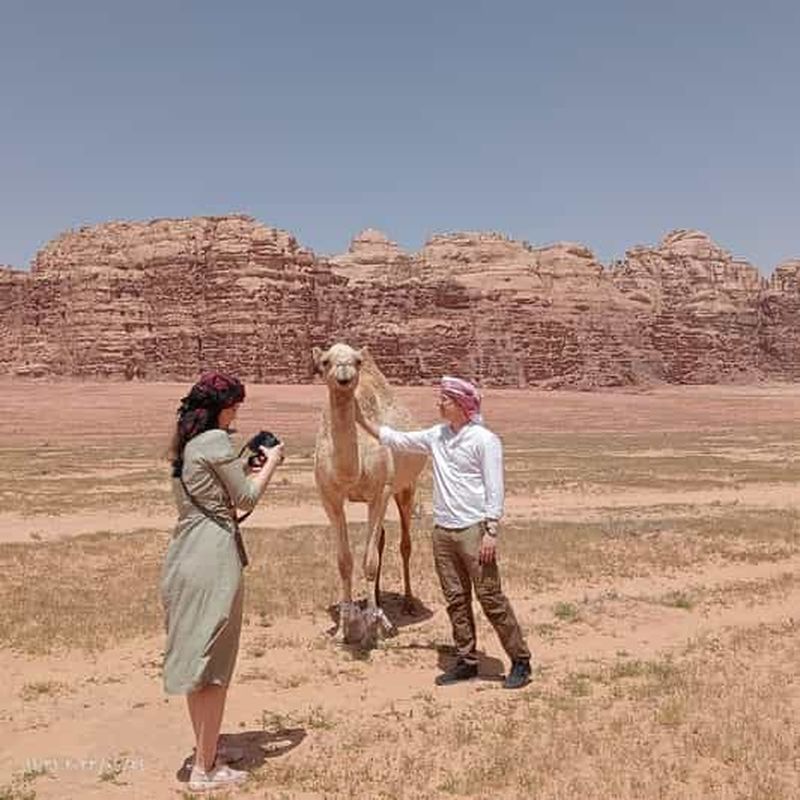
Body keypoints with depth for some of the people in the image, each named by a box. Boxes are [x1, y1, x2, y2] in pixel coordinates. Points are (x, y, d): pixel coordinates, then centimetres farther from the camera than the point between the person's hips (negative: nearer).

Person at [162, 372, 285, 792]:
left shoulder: (185, 445, 14)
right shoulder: (216, 441, -13)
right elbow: (246, 498, -7)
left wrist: (247, 465, 19)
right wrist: (270, 463, 6)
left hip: (184, 556, 9)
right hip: (212, 557, -9)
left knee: (194, 657, 18)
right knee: (213, 663, 1)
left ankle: (205, 749, 33)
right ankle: (206, 768, 12)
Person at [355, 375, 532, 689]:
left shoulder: (484, 440, -9)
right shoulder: (436, 436, 9)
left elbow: (494, 490, -11)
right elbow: (397, 439, 18)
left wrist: (491, 532, -16)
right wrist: (362, 420, 14)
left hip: (474, 530, -6)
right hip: (442, 531, 7)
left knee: (491, 598, -2)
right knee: (455, 600, 12)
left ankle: (520, 661, 12)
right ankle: (467, 661, 24)